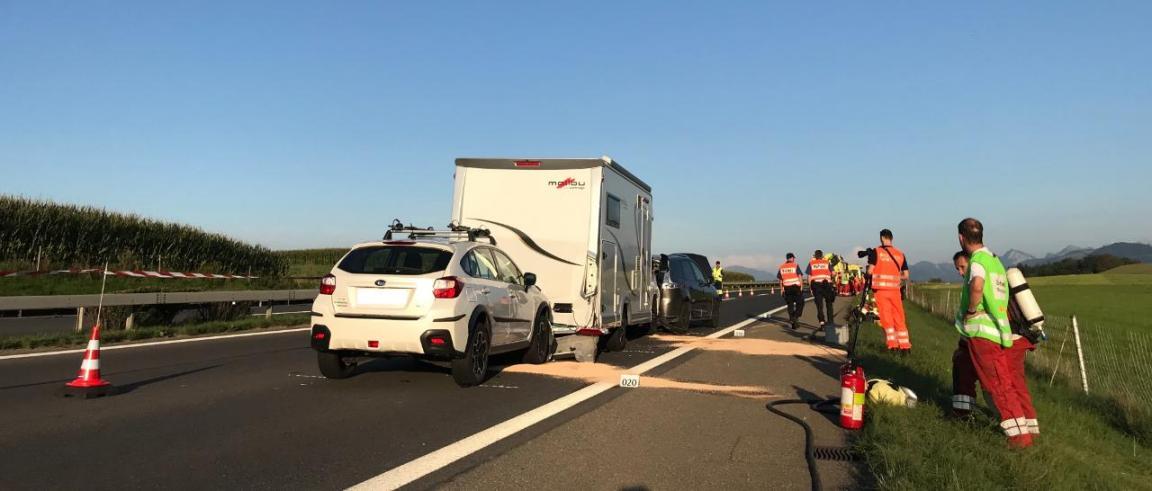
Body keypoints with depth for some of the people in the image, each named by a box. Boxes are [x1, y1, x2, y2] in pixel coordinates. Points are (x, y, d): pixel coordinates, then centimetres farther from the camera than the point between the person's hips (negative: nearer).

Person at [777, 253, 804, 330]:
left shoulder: (781, 267, 9)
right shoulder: (795, 266, -3)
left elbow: (780, 279, 11)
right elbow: (799, 276, -10)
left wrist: (781, 289, 18)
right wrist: (802, 286, -6)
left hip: (787, 288, 4)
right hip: (796, 286, -4)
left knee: (790, 305, 10)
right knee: (800, 303, 8)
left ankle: (791, 320, 10)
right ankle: (796, 317, -7)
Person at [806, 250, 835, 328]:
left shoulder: (811, 263, 7)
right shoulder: (827, 262, 8)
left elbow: (809, 276, 2)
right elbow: (833, 273, 3)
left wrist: (810, 286, 6)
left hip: (816, 284, 0)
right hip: (826, 284, 0)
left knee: (819, 304, 2)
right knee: (829, 303, 16)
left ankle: (822, 321, -9)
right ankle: (830, 320, 16)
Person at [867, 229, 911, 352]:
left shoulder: (876, 252, -3)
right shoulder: (900, 254, 6)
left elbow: (870, 271, -8)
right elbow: (906, 276, 7)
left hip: (881, 289, -3)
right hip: (895, 290, 3)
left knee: (886, 318, 3)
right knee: (899, 318, 9)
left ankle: (893, 345, -2)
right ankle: (905, 346, 11)